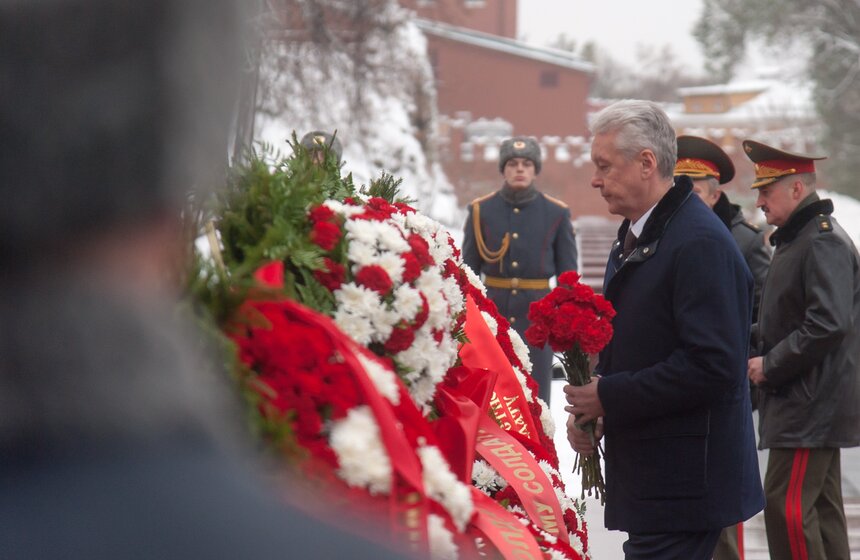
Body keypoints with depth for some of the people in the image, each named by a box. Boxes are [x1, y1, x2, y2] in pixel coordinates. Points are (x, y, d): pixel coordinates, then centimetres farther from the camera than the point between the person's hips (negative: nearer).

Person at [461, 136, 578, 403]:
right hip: (492, 309, 0)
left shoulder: (556, 213, 3)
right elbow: (468, 270, 6)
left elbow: (568, 273, 6)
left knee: (535, 396, 3)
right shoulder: (481, 210, 3)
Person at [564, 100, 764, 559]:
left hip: (682, 482, -10)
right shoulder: (633, 237, 15)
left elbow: (713, 366, -24)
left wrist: (610, 398, -18)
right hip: (648, 478, 10)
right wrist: (588, 408, 4)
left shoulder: (701, 244, -17)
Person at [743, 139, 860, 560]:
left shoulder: (824, 241, -16)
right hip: (811, 405, 10)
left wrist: (771, 366, -18)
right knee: (821, 509, 12)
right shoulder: (795, 239, 16)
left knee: (786, 507, -13)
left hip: (811, 406, -10)